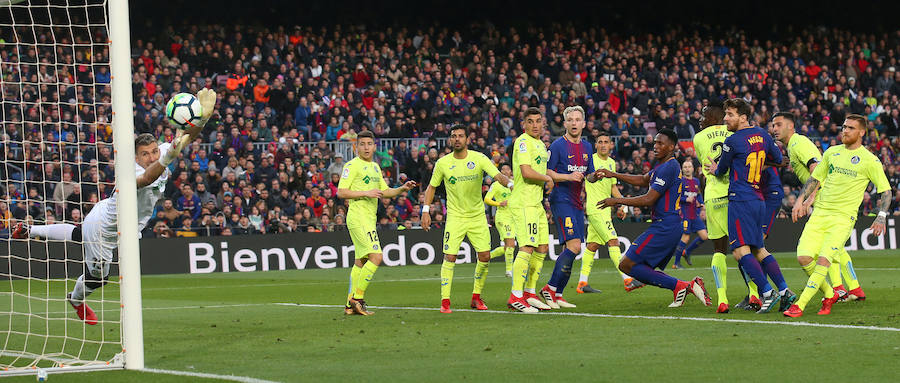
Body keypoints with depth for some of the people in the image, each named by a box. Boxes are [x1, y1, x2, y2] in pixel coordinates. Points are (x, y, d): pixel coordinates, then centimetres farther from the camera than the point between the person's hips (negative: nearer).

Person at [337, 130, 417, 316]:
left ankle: (350, 305, 12)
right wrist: (366, 193, -19)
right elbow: (341, 192, -13)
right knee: (376, 257, -18)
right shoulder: (352, 166, -7)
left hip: (369, 219, 9)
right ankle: (357, 298, -14)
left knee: (361, 262, 9)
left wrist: (402, 189, 10)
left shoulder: (375, 167, 19)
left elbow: (384, 191, 26)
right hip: (358, 217, -9)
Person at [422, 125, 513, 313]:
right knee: (450, 257, -11)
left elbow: (498, 175, -15)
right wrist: (426, 211, 0)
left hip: (478, 216, 1)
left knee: (485, 257, -3)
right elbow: (431, 187, 9)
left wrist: (510, 183, -36)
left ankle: (476, 298, 14)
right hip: (455, 217, -1)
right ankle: (445, 301, -7)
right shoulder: (443, 163, -3)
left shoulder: (479, 159, -5)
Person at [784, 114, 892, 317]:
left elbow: (886, 191, 2)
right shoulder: (832, 152, 12)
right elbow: (814, 178, 23)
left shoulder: (870, 160, -1)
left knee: (823, 259, -19)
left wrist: (881, 217, -10)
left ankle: (800, 305, -20)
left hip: (844, 217, -5)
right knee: (804, 257, -8)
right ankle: (829, 296, 14)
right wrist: (801, 200, 12)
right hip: (819, 213, 5)